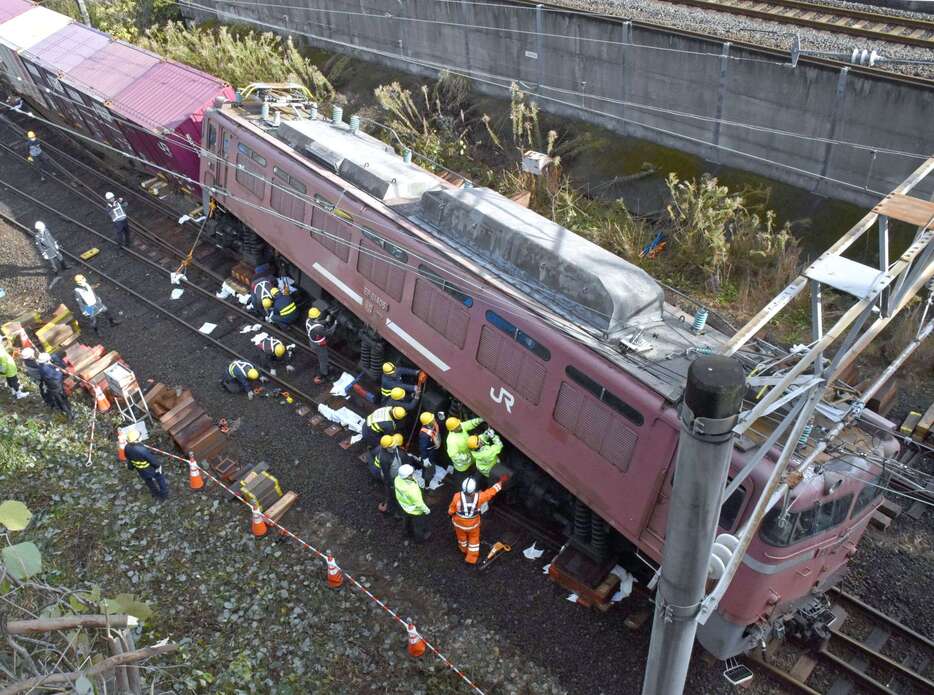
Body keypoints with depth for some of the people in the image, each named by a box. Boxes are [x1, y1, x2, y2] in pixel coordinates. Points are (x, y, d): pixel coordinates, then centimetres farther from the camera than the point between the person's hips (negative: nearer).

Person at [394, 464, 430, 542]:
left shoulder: (398, 479, -28)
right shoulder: (411, 490, -45)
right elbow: (419, 503, -29)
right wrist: (426, 510, -10)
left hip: (404, 506, 6)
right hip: (415, 510, -6)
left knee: (409, 519, 35)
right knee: (419, 524, 25)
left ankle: (409, 531, 63)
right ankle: (420, 538, 52)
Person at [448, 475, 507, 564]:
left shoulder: (457, 496, -34)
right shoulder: (479, 497, -32)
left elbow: (451, 510, -17)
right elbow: (491, 491, -16)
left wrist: (451, 516, 6)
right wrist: (501, 481, -3)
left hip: (459, 522, 1)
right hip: (473, 524, 0)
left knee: (462, 537, 31)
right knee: (474, 539, 28)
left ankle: (464, 550, 59)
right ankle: (471, 559, 42)